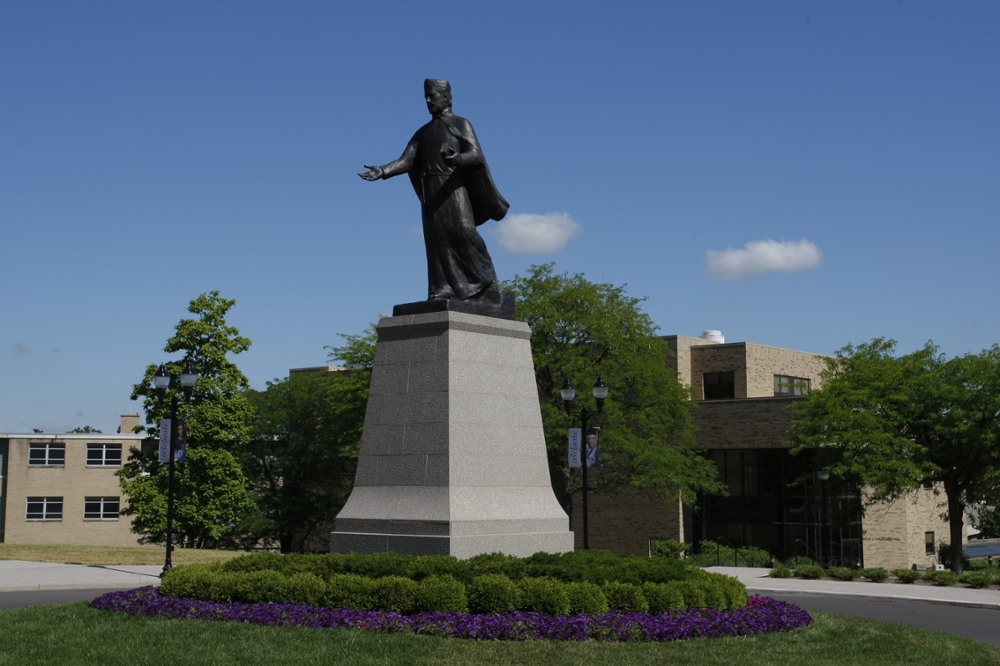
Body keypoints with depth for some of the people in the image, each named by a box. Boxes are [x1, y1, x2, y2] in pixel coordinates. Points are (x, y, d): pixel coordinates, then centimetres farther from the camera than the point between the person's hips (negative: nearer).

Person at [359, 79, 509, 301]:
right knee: (436, 240, -3)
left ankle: (486, 279, -7)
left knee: (463, 231, -19)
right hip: (431, 192, 5)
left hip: (453, 188, -5)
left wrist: (457, 158, -30)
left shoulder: (461, 124, 6)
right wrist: (382, 171, -8)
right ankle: (443, 290, -7)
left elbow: (476, 155, -7)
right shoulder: (423, 132, 21)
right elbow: (406, 161, 11)